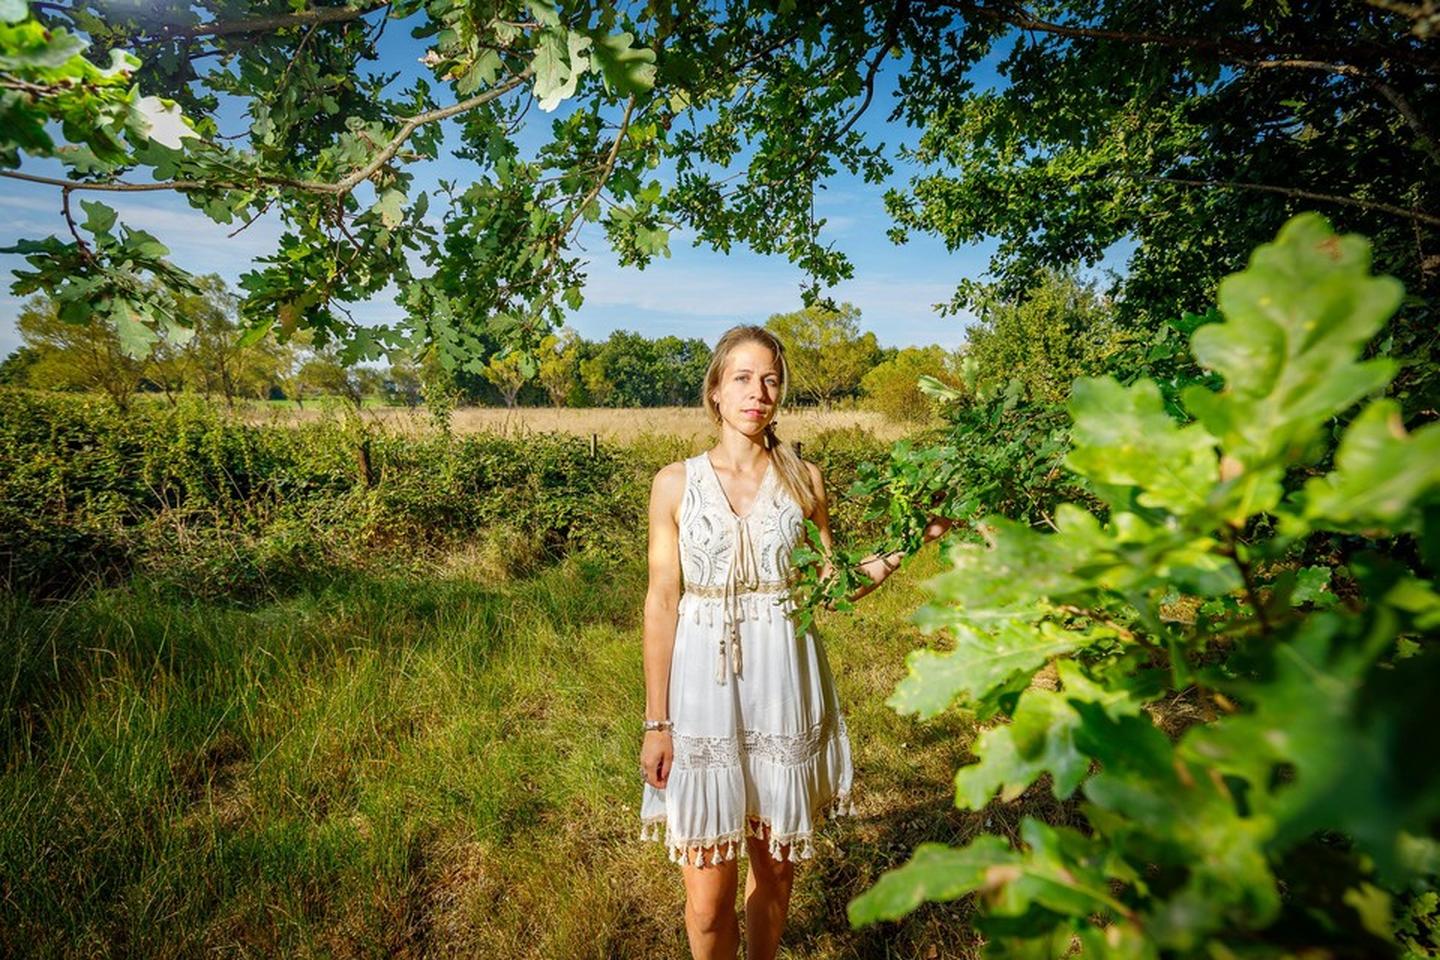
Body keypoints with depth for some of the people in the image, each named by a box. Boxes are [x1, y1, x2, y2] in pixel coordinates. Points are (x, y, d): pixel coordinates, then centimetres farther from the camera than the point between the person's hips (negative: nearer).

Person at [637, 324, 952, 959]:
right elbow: (662, 602, -2)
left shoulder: (804, 479, 3)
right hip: (703, 686, -1)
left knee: (775, 869, 16)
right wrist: (656, 721, -3)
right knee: (708, 892, 6)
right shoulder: (675, 483, -2)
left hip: (784, 685, 2)